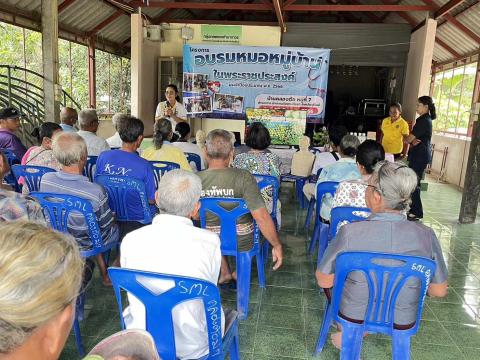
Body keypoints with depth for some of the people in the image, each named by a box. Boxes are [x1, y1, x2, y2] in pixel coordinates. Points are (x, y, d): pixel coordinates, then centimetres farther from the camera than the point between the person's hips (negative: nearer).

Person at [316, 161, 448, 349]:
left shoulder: (350, 232, -27)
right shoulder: (426, 235, -19)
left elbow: (324, 281, -13)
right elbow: (439, 291, -5)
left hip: (353, 317, -2)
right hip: (401, 324, 3)